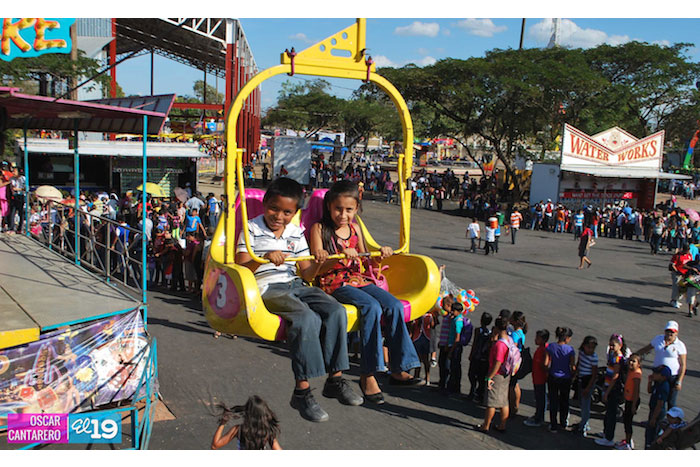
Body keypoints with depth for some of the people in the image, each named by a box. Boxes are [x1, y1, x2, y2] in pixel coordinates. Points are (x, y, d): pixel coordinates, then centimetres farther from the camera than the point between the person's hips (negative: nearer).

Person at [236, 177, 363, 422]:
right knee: (307, 318, -31)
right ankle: (302, 390, -24)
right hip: (266, 288, -6)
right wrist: (265, 258, -24)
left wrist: (317, 264, -8)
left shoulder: (296, 233, 16)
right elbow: (241, 269, -7)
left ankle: (335, 377, -8)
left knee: (336, 311, -18)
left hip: (296, 285, 6)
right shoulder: (252, 230, 2)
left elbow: (306, 274, 14)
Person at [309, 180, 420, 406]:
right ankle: (367, 375, -26)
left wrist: (380, 255, 0)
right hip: (334, 284, -5)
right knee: (372, 306, -30)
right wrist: (341, 257, -24)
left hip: (359, 279, 6)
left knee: (394, 305, -18)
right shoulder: (319, 229, -1)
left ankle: (399, 369, -11)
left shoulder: (355, 228, 14)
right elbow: (319, 269, -8)